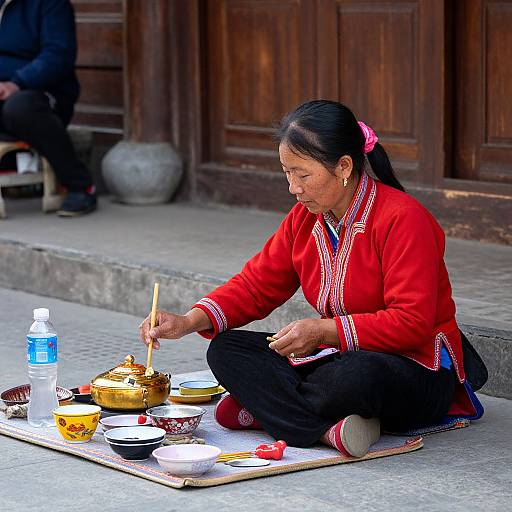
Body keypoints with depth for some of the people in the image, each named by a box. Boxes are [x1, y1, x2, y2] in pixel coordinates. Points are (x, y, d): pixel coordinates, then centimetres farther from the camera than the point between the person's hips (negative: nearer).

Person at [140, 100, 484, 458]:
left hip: (417, 369, -8)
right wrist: (189, 321, -7)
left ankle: (264, 409, -14)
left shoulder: (402, 219, -18)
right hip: (339, 356, 8)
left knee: (357, 375, -43)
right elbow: (256, 285, 9)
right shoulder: (304, 219, 6)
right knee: (226, 349, -9)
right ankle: (331, 428, -28)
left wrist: (323, 330, -27)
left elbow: (413, 323, -24)